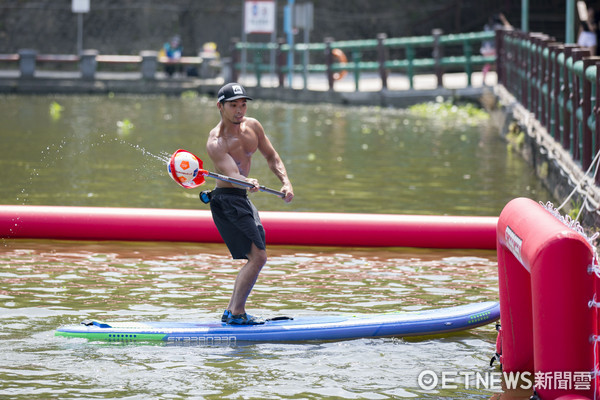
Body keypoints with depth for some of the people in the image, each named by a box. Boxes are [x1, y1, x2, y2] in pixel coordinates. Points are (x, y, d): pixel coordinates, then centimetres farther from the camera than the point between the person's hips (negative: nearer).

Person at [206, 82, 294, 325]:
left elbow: (271, 157, 11)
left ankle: (231, 312, 22)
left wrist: (286, 182, -4)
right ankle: (236, 314, -13)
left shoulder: (252, 126, 1)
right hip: (226, 200, -9)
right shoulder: (216, 143, -22)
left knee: (256, 259, 16)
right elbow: (232, 175, -35)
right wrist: (249, 182, -56)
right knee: (258, 256, -16)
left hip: (242, 199, 9)